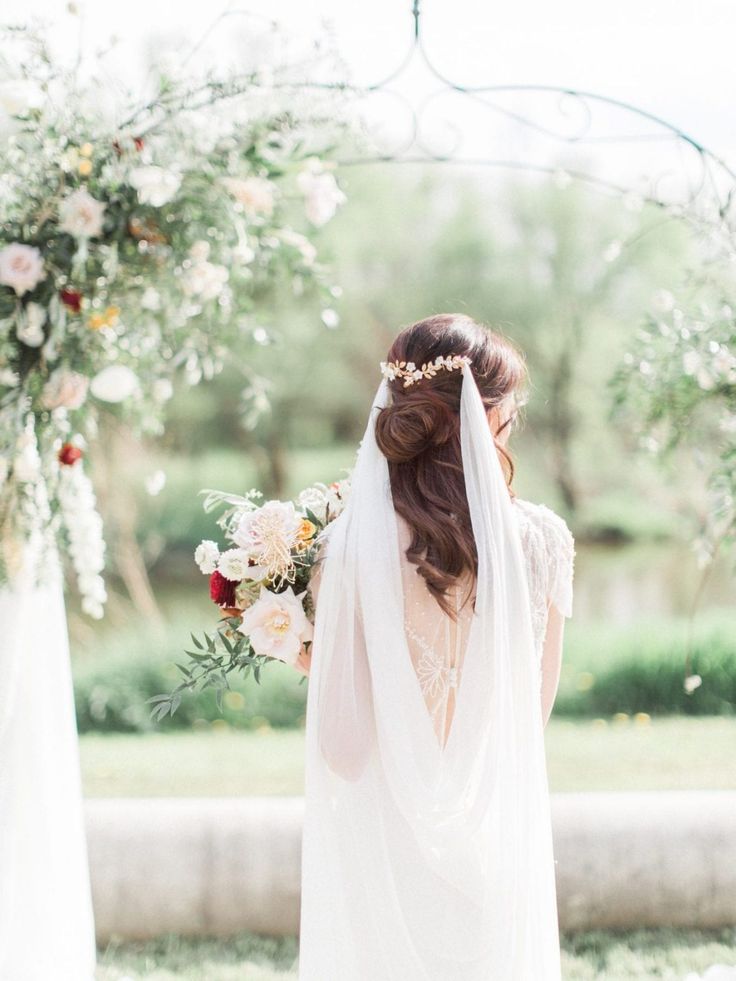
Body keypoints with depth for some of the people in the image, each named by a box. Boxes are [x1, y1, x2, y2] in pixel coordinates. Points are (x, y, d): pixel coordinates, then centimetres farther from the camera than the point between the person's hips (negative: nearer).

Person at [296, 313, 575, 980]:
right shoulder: (543, 541, -12)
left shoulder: (352, 547, -17)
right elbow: (536, 708, 1)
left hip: (385, 842, -1)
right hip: (500, 842, 1)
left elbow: (342, 747, -14)